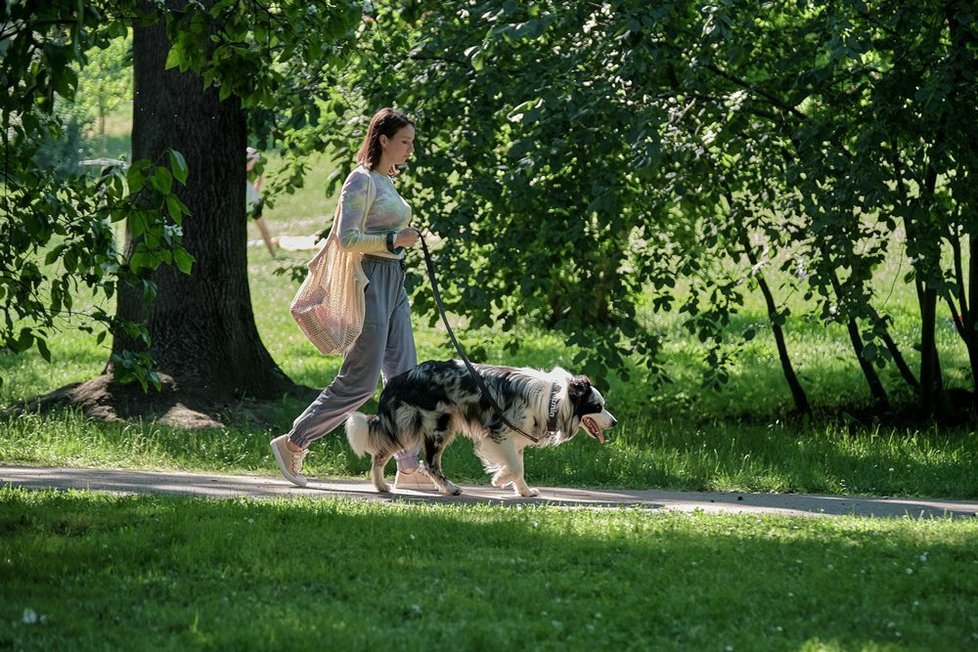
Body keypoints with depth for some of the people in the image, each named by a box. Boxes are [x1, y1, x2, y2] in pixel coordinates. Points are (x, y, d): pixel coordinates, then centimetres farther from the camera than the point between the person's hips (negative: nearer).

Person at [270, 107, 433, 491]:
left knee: (404, 377, 3)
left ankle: (409, 469, 3)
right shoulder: (362, 181, -11)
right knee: (360, 381, -8)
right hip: (371, 281, -9)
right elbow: (347, 238, -18)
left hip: (393, 284, 9)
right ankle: (293, 443, 4)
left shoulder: (386, 181, 17)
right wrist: (393, 240, -23)